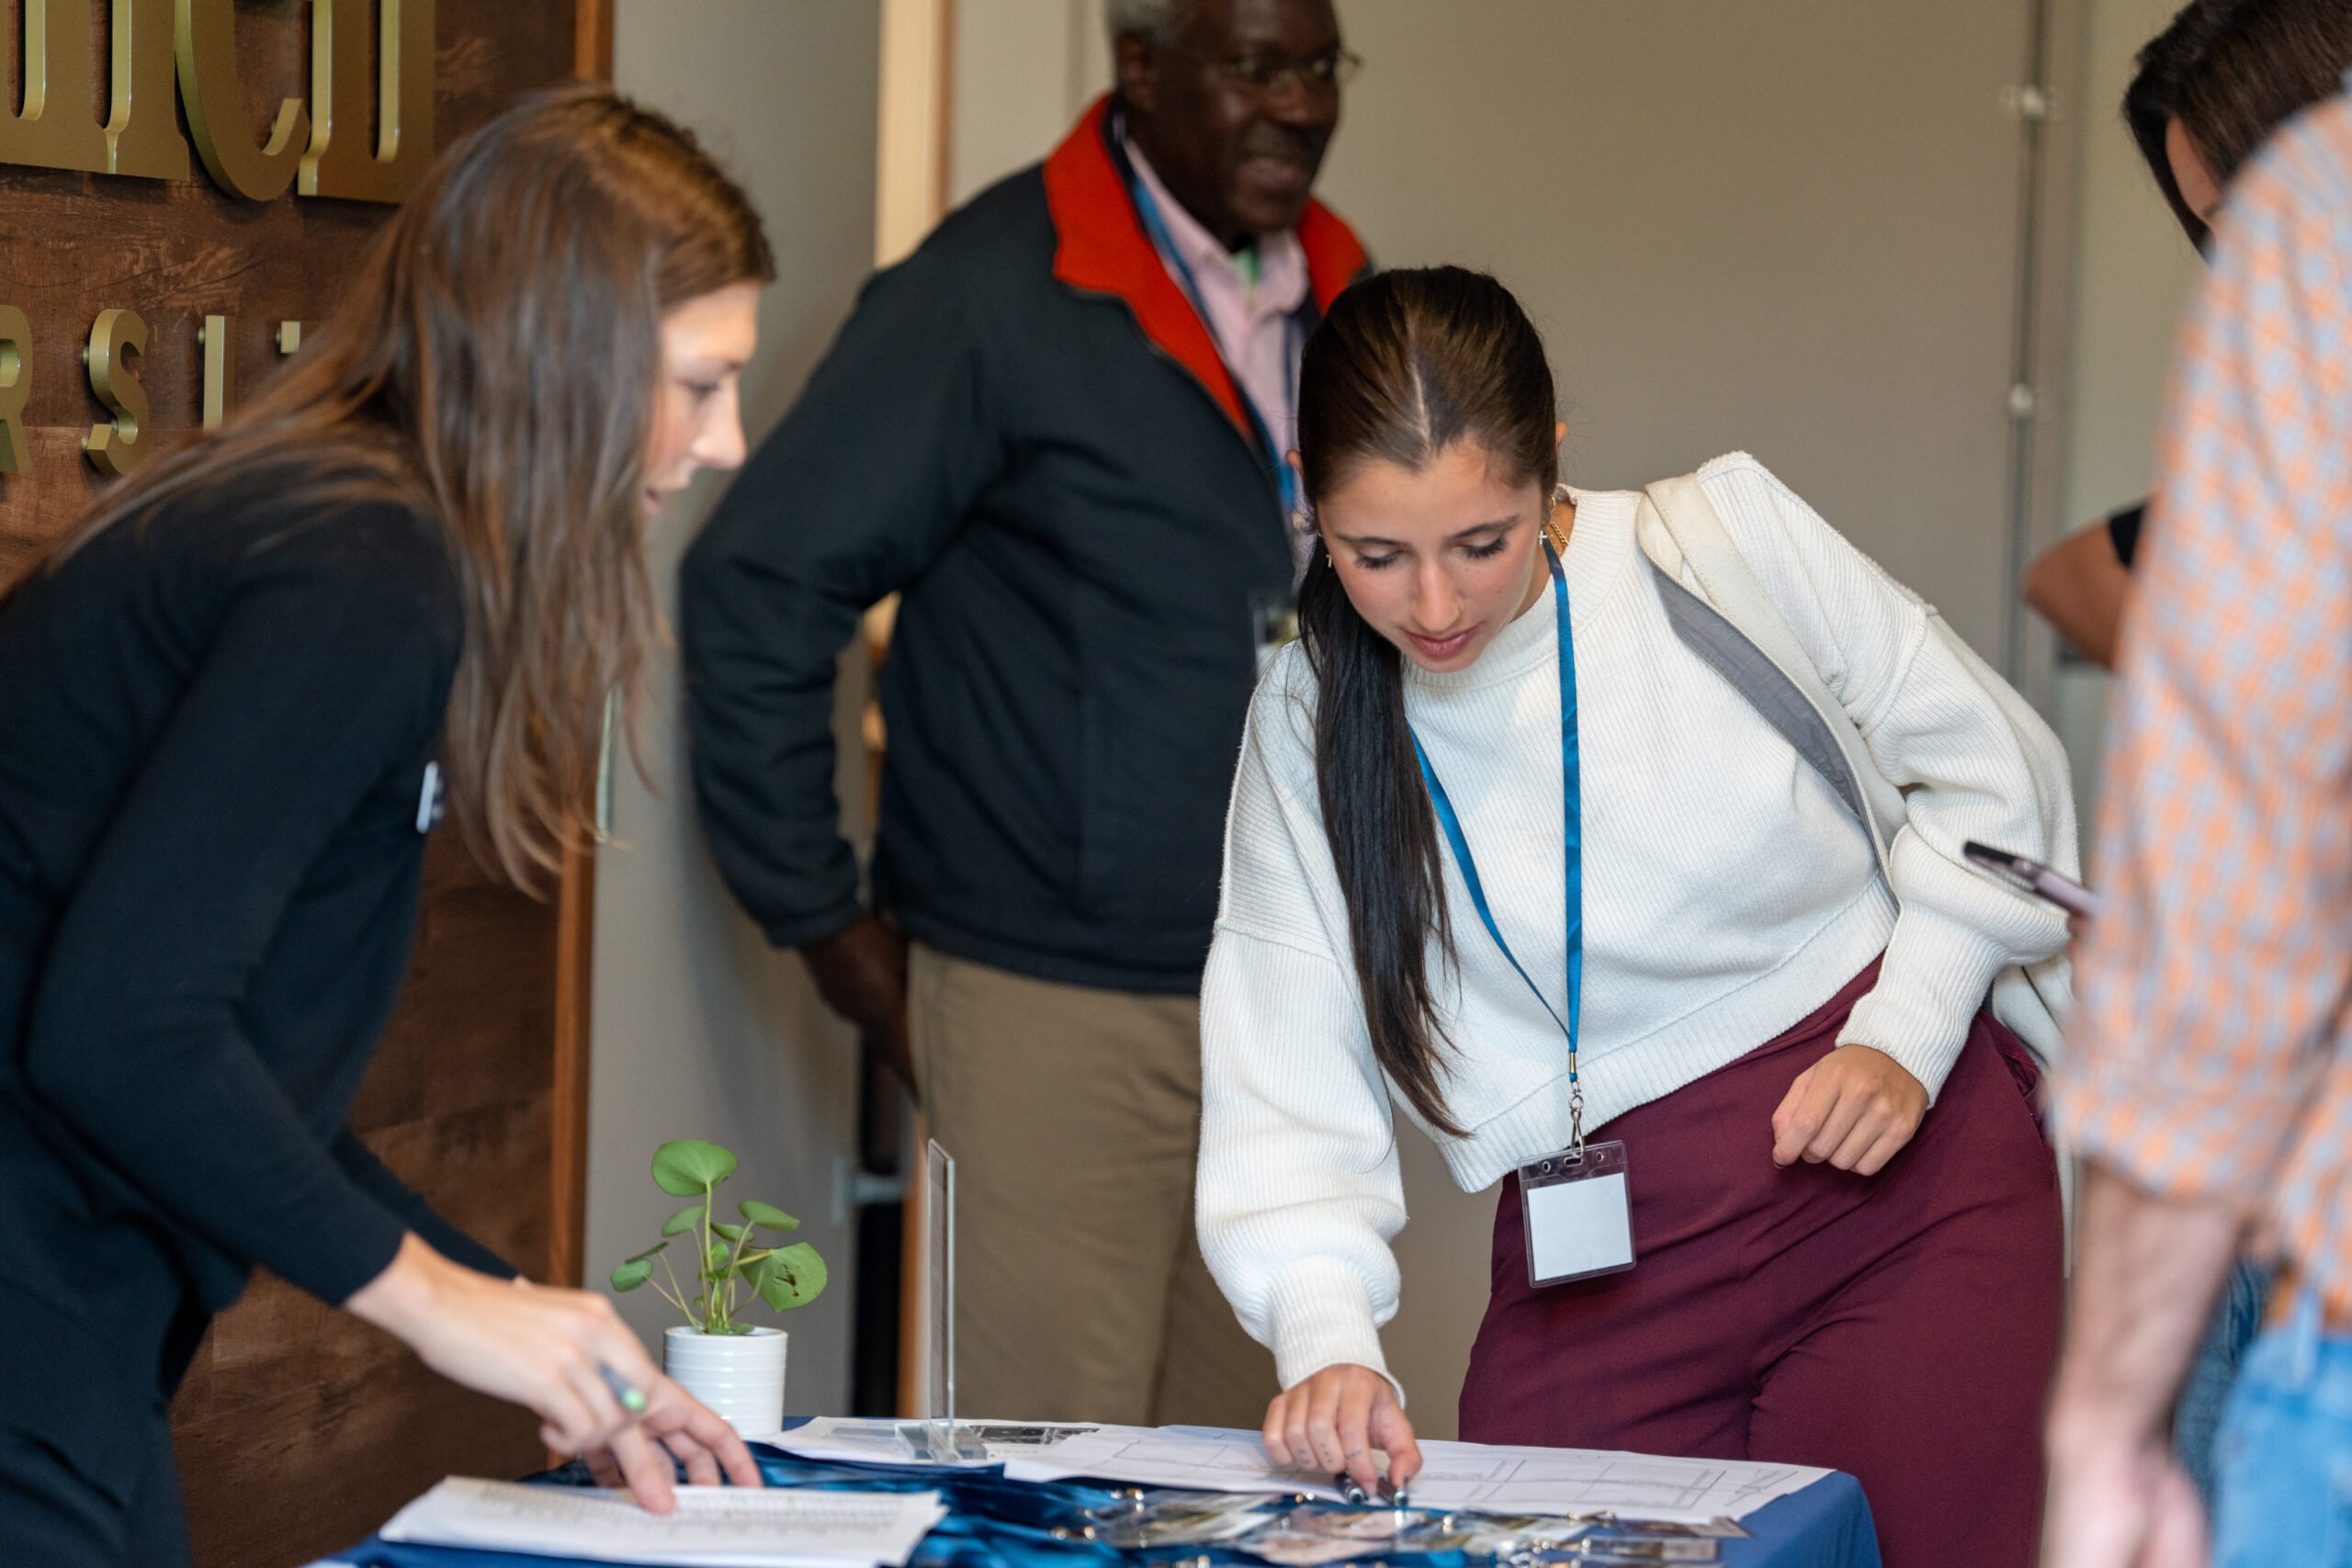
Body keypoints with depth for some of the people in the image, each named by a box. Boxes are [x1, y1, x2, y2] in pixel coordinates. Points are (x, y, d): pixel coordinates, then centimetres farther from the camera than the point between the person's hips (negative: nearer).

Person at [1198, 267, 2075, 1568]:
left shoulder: (1732, 539, -8)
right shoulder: (1306, 724, -2)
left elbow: (1990, 767, 4)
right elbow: (1287, 1088, -6)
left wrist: (1910, 1037, -7)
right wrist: (1329, 1341, -22)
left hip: (1900, 1177, -1)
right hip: (1600, 1260, 2)